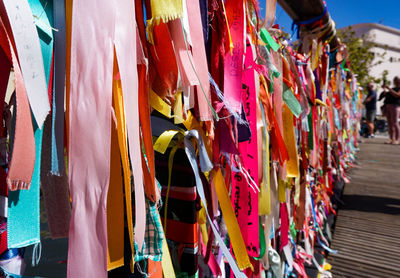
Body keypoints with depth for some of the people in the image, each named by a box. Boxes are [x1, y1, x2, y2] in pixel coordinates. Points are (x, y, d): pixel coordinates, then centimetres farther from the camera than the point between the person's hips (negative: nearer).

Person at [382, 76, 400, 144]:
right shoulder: (393, 88, 26)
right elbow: (386, 96, 26)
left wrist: (389, 88, -14)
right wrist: (384, 89, 15)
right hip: (388, 106, 8)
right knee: (389, 123, 3)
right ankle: (391, 139, 3)